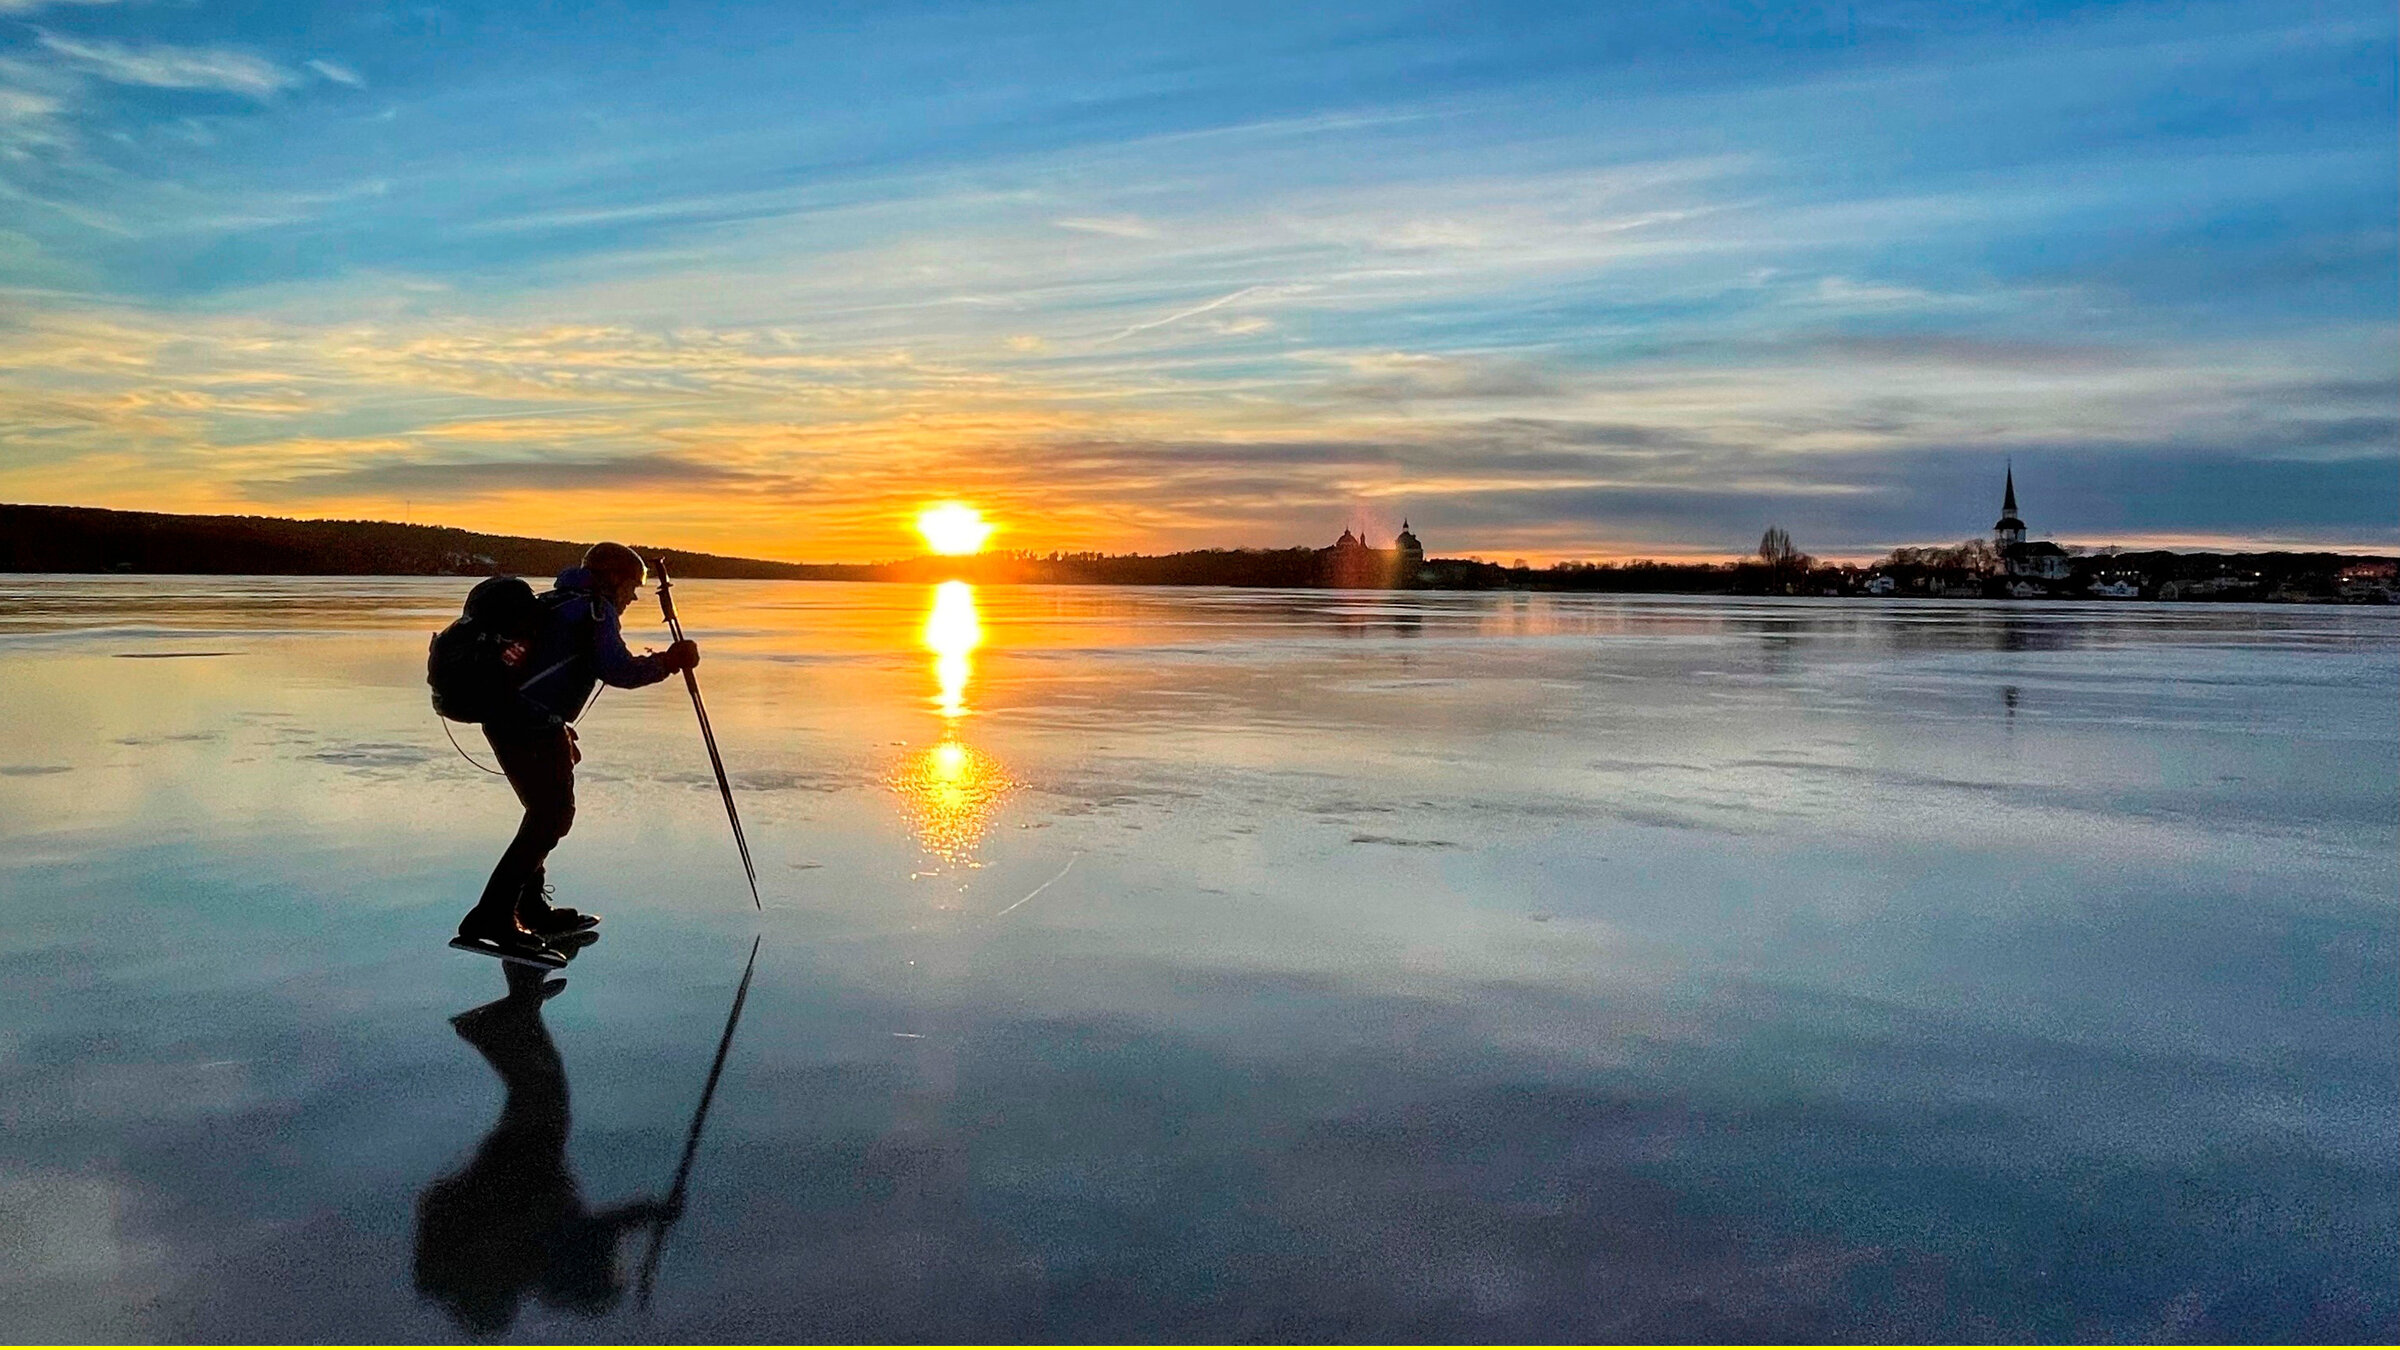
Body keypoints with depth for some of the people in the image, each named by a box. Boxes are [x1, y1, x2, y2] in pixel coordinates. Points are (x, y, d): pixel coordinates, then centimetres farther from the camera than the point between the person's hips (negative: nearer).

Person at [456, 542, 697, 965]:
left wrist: (561, 732, 31)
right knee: (550, 817, -12)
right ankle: (490, 921, -18)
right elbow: (617, 670, -17)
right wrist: (669, 661, -5)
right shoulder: (596, 610, -4)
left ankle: (532, 909, 27)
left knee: (550, 811, 21)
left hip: (504, 716, 10)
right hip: (532, 724, -10)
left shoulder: (557, 603, 26)